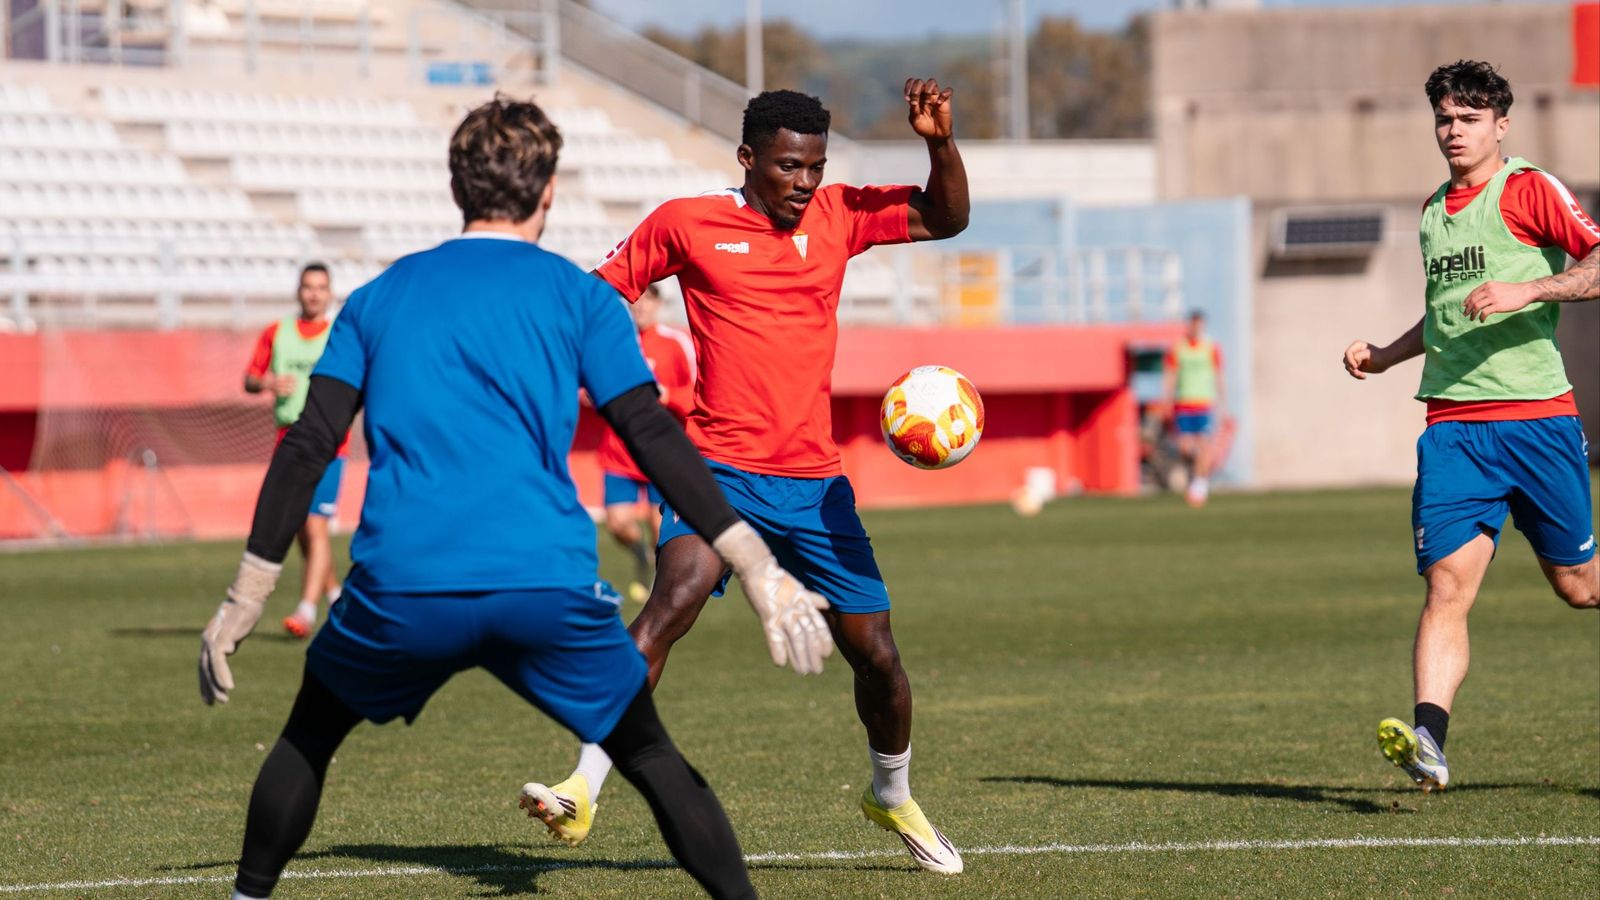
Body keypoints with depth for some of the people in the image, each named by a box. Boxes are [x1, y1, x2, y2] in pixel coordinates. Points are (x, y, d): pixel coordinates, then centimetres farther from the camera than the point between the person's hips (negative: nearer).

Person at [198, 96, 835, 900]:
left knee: (310, 734, 27)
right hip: (547, 587, -1)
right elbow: (655, 442, 2)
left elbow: (307, 448, 11)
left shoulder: (379, 297, 18)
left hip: (401, 589, 1)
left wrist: (244, 598, 11)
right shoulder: (576, 296, 11)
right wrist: (758, 569, 1)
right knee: (650, 755, 16)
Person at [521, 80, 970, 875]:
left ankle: (893, 797, 34)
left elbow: (947, 217, 7)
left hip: (814, 480, 4)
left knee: (875, 654, 6)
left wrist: (940, 143, -10)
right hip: (720, 467, -4)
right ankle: (581, 793, -31)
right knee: (673, 601, -29)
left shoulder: (838, 215, 7)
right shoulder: (684, 223, 0)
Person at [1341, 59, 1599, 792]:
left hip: (1537, 416, -4)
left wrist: (1528, 291, -25)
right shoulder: (1433, 212, 18)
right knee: (1447, 582, -13)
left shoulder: (1528, 190, -3)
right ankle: (1427, 740, -25)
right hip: (1453, 426, 4)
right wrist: (1384, 355, 19)